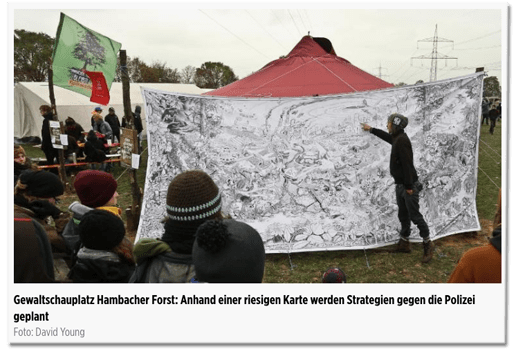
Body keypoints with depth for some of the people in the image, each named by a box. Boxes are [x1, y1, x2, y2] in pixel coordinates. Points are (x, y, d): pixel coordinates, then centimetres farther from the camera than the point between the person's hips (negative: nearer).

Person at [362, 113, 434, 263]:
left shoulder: (402, 140, -19)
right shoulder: (396, 138, 10)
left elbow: (407, 164, -24)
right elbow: (386, 136, 35)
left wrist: (409, 186, -24)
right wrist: (371, 129, 46)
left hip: (409, 185, -10)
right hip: (400, 184, 10)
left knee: (415, 215, -5)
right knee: (403, 215, 15)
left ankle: (428, 244, 5)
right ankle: (404, 243, 24)